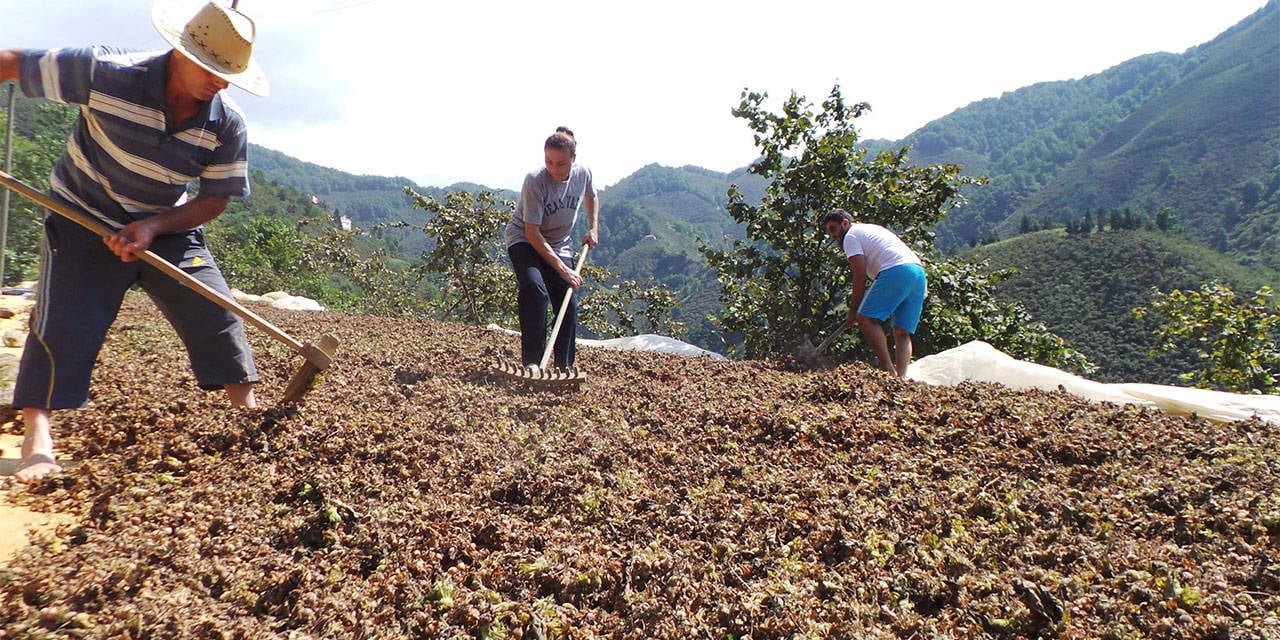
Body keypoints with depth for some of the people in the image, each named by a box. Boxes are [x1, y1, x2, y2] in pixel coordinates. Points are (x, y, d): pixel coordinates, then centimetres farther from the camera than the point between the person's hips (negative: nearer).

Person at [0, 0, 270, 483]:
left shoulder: (226, 123, -15)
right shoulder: (105, 73, -23)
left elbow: (216, 199, -10)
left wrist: (153, 227, -22)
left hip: (168, 228, 3)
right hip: (85, 219, -2)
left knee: (215, 314, -4)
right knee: (63, 321, -10)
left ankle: (249, 411, 7)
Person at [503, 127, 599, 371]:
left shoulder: (583, 174, -10)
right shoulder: (535, 181, -26)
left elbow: (591, 197, 17)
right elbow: (532, 233, -25)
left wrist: (593, 228, 3)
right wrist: (561, 268, -27)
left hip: (560, 245, 5)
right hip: (524, 240, -5)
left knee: (569, 304, -5)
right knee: (534, 288, -30)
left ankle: (565, 367, 10)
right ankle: (532, 361, -24)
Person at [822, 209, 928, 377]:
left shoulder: (851, 236, 7)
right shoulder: (871, 229, 35)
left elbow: (860, 276, -1)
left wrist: (853, 311, 4)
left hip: (896, 271, -9)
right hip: (919, 271, 9)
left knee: (866, 318, -9)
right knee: (902, 333, 7)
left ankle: (888, 369, -18)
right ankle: (900, 377, -4)